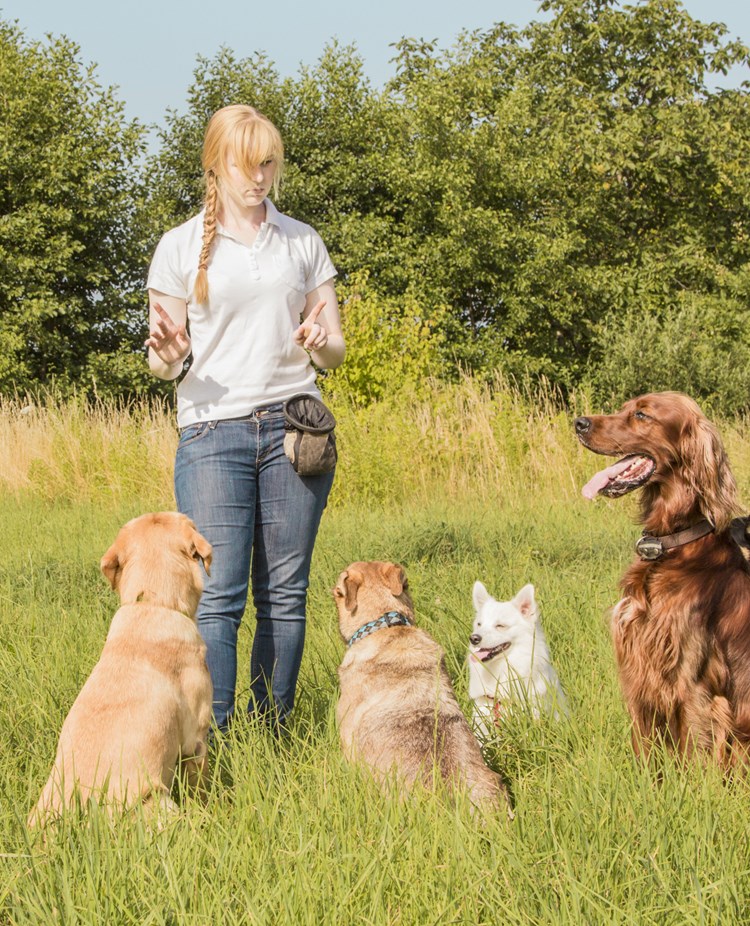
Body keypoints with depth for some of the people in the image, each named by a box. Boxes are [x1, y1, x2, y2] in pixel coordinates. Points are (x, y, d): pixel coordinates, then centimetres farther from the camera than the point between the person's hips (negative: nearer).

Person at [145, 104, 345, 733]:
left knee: (284, 592, 1)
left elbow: (335, 349, 15)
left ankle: (274, 734, 8)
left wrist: (322, 343, -9)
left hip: (293, 424, 2)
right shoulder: (181, 246, 7)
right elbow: (166, 361, 8)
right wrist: (166, 352, -16)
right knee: (218, 594, -10)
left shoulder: (304, 242, 13)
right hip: (212, 430, -2)